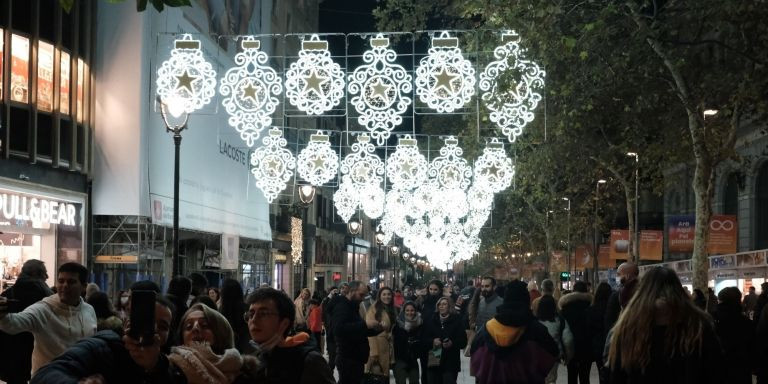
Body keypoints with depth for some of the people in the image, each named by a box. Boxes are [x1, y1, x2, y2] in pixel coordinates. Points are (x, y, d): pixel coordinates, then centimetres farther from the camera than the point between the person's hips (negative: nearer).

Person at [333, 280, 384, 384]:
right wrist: (365, 324, -30)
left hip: (356, 358, 10)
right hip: (348, 359, -10)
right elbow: (339, 329, -30)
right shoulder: (342, 306, -12)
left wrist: (376, 329, 5)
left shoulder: (353, 307, 19)